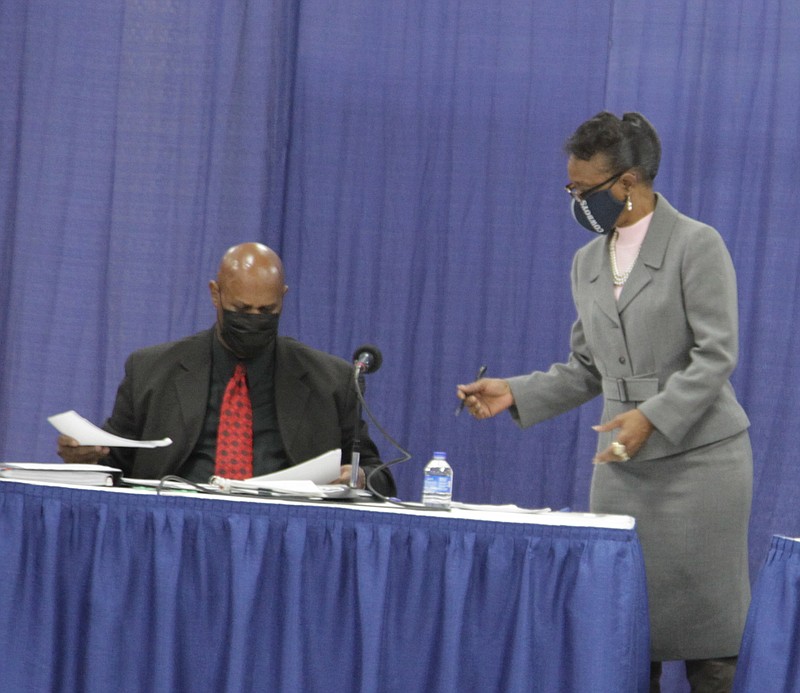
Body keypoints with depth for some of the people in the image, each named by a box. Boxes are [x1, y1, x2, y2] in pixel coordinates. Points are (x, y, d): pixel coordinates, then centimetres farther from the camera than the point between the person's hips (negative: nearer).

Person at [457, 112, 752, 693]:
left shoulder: (697, 246, -6)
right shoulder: (589, 261, 13)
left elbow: (716, 355, -12)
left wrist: (651, 417, -22)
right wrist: (515, 394, 1)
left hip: (699, 455, -6)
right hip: (622, 464, 6)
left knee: (701, 613, -4)